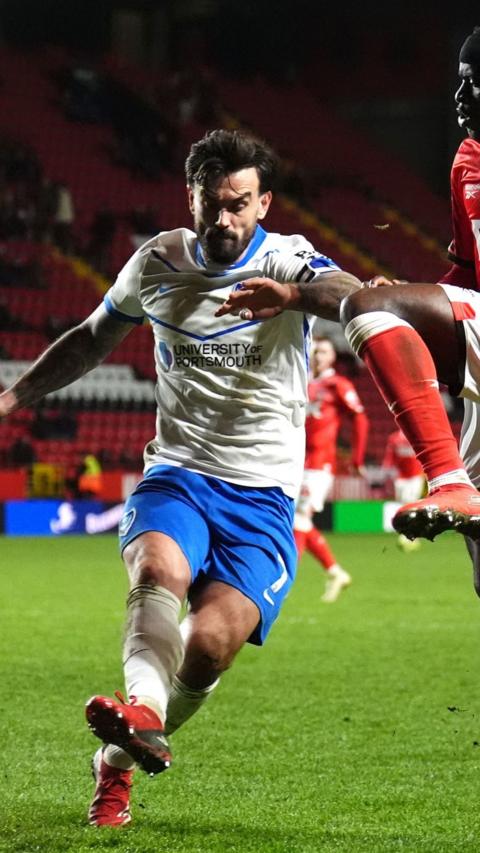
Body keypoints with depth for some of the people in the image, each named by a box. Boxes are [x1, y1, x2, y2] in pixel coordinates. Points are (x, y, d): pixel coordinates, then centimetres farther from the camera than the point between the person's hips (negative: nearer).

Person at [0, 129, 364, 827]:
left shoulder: (289, 262, -4)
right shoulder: (158, 261, 7)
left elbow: (356, 300, -28)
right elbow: (93, 338, 25)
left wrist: (296, 295, -50)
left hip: (262, 498, -2)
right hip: (176, 476, 2)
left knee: (208, 649, -19)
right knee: (158, 570, -32)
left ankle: (118, 760, 5)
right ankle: (143, 712, -58)